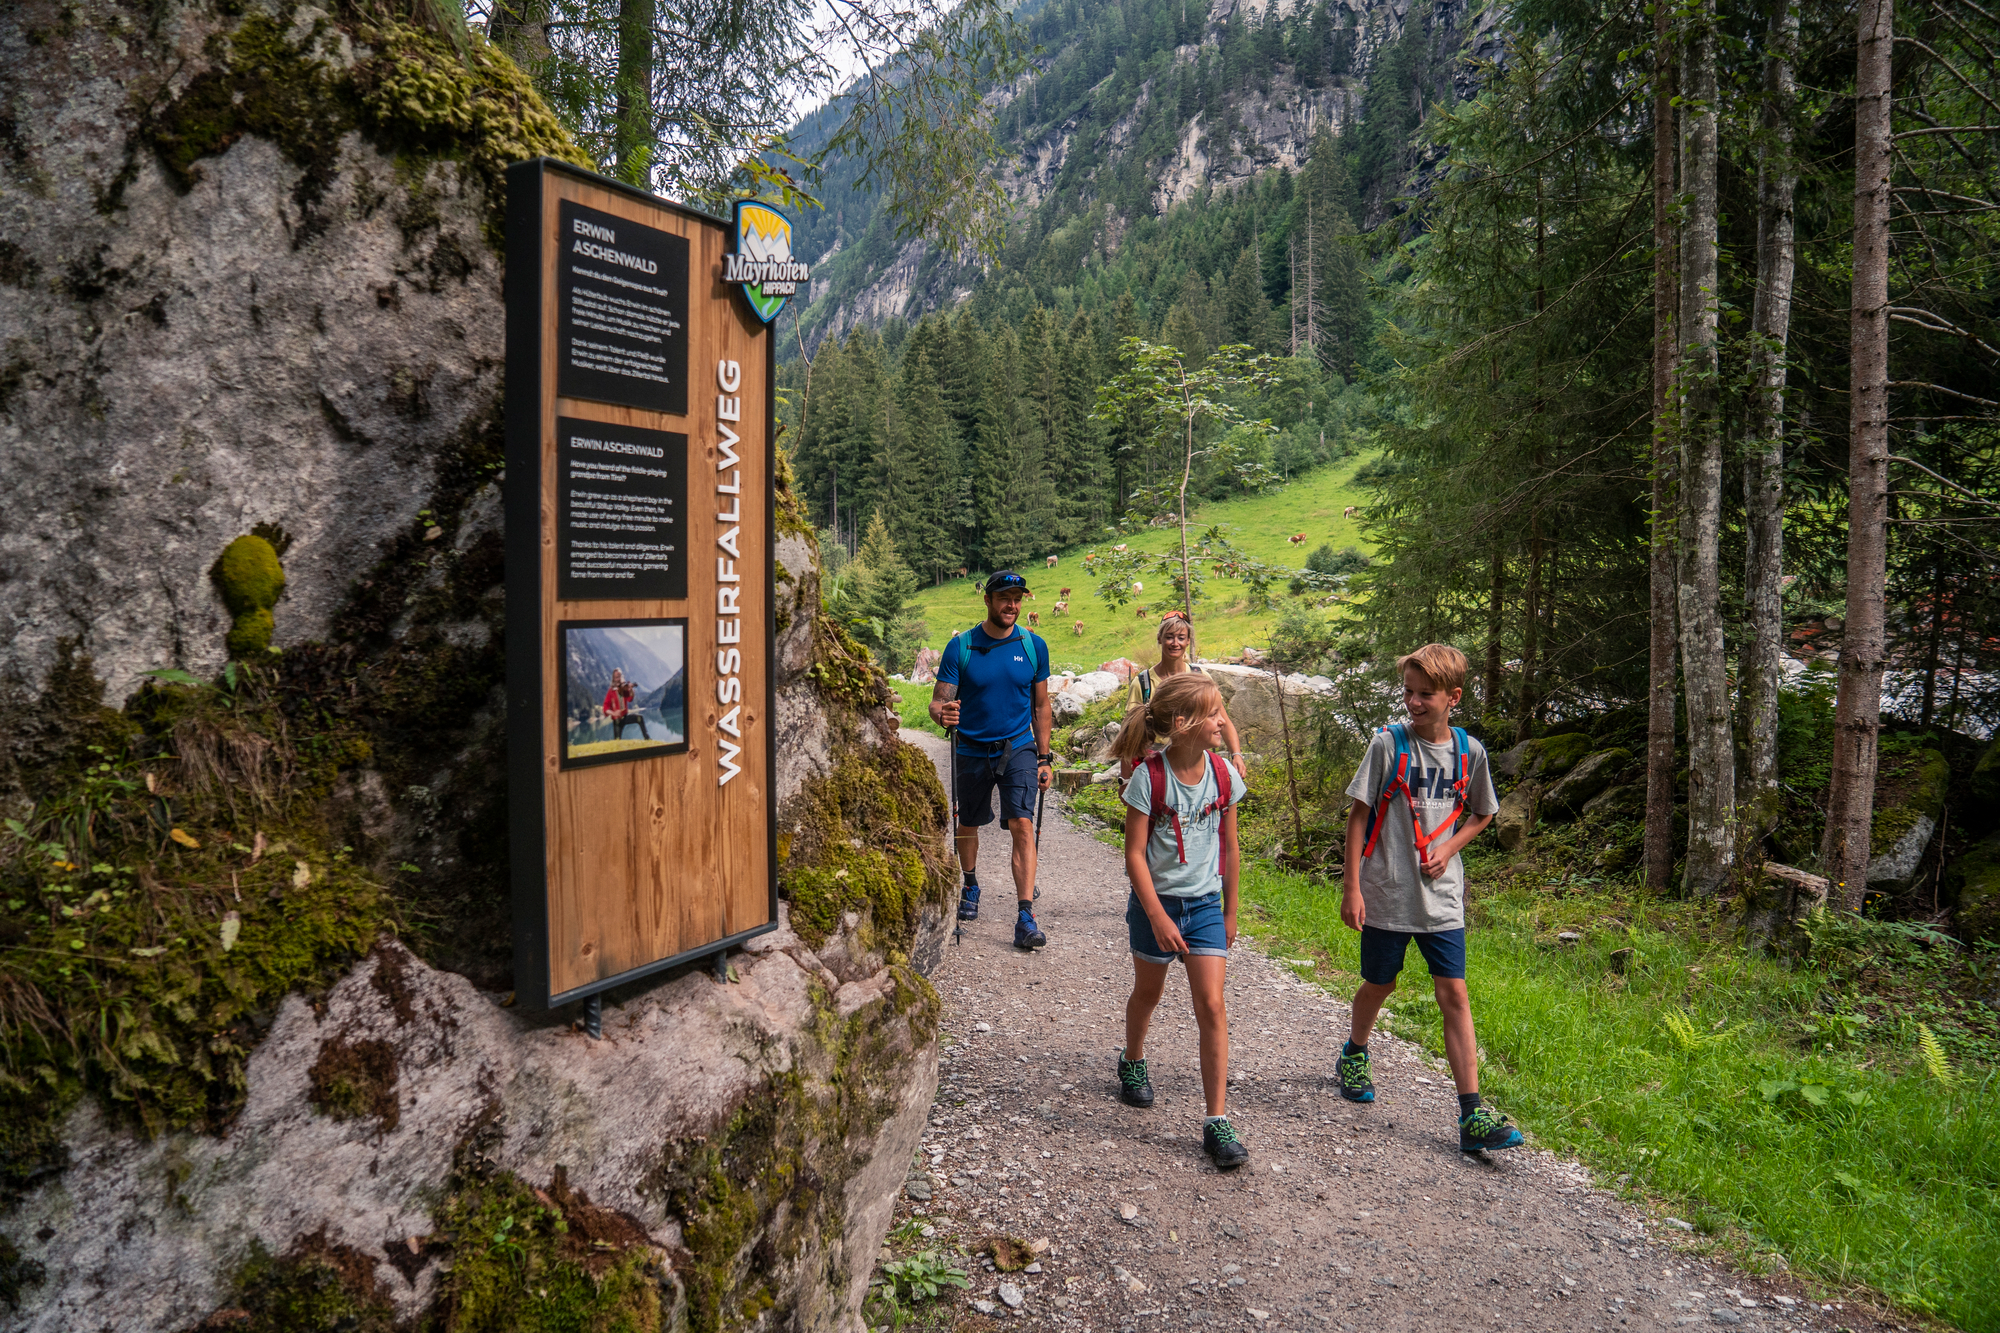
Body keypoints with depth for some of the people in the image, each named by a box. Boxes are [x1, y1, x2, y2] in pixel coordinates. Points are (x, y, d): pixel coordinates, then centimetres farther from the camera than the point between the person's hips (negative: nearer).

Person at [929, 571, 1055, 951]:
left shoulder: (1033, 646, -1)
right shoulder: (961, 646, -6)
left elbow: (1041, 706, 7)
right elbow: (938, 701, -9)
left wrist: (1044, 757, 4)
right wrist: (943, 714, -33)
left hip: (1018, 748, 0)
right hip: (972, 749, 1)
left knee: (1022, 824, -14)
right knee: (968, 824, 16)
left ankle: (1025, 916, -15)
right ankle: (971, 887, 43)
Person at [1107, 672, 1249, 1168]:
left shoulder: (1222, 773, -5)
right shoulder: (1149, 777, -17)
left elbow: (1228, 845, 6)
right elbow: (1134, 853, -15)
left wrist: (1230, 910, 11)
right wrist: (1157, 917, -19)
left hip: (1205, 904, 2)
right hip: (1155, 903, -2)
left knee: (1211, 1006, -6)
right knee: (1148, 993, 18)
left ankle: (1218, 1122, 0)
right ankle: (1132, 1063, 48)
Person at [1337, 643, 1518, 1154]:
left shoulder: (1469, 751, -1)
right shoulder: (1389, 744, -9)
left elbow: (1482, 814, 15)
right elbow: (1359, 815, -6)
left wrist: (1449, 848, -4)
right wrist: (1352, 886, -8)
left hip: (1442, 896, 2)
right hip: (1387, 894, -2)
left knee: (1454, 995, -1)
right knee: (1380, 985, 14)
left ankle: (1472, 1115, 2)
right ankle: (1355, 1054, 43)